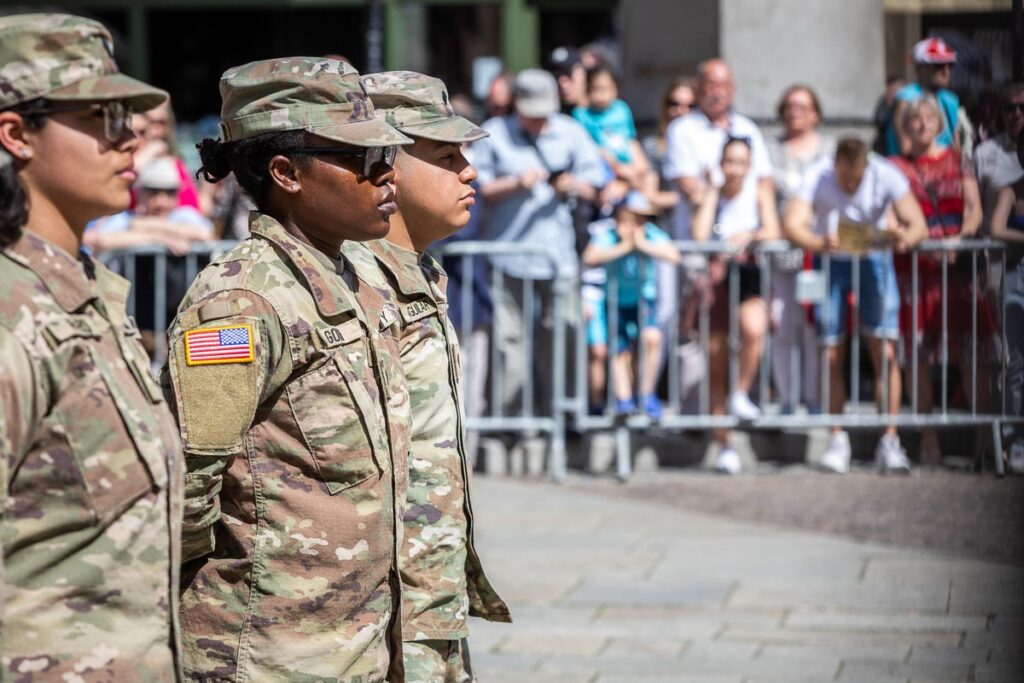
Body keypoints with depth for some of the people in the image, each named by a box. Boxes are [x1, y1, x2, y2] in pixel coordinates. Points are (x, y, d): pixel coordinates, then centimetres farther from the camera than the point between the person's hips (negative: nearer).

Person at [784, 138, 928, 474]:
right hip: (831, 261, 0)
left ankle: (889, 443, -6)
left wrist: (905, 237, -48)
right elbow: (792, 225, -32)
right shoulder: (818, 179, -21)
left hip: (874, 260, 0)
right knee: (832, 355, -2)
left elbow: (918, 223, -23)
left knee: (885, 352, -10)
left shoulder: (886, 176, -20)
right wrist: (820, 243, -53)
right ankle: (838, 440, 10)